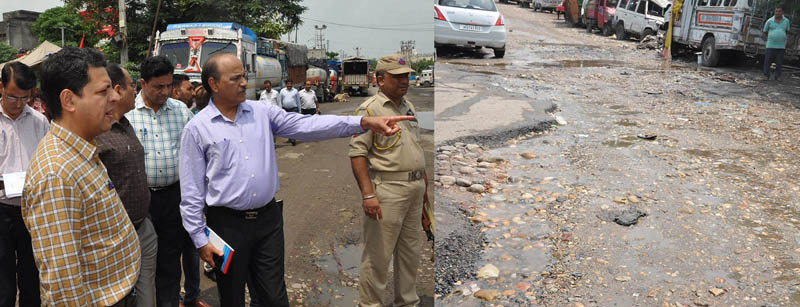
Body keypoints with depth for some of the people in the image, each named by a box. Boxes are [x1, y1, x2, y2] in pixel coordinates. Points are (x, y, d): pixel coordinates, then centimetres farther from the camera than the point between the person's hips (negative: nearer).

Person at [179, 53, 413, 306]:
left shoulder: (262, 112, 4)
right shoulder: (197, 128, -5)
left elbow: (306, 125, -7)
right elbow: (191, 191, -3)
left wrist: (364, 123, -19)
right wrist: (200, 239, -6)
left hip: (268, 219, 3)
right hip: (228, 224, -2)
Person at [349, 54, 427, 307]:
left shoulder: (409, 106, 15)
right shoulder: (370, 109, -10)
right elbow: (357, 153, -16)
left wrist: (423, 179, 19)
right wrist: (368, 194, -23)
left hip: (415, 190, 8)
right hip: (387, 189, -8)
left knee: (411, 251, 16)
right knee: (378, 254, -1)